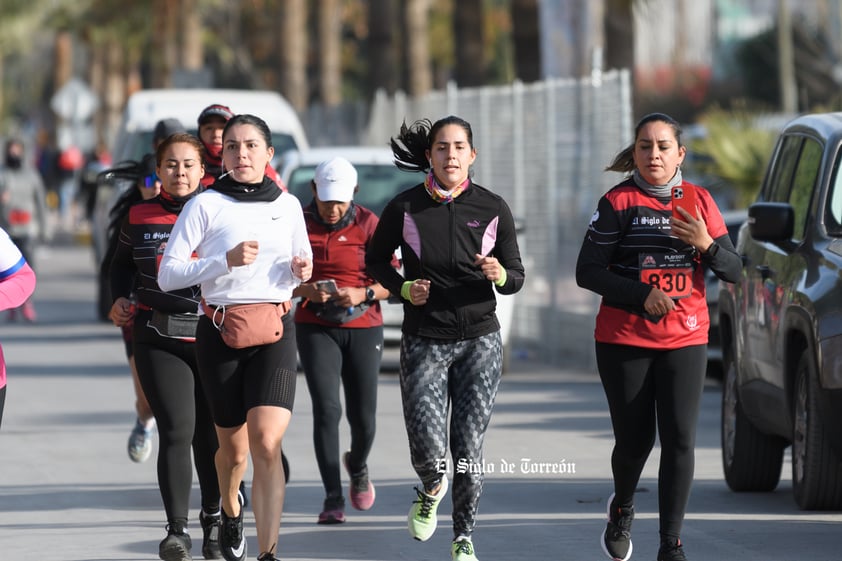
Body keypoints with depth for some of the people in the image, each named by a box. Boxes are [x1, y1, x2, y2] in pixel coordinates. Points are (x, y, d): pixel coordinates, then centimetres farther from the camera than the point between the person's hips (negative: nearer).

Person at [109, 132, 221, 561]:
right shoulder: (139, 217, 7)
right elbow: (122, 264, 24)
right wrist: (120, 299, 8)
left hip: (213, 336, 0)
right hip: (159, 339, 0)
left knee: (212, 434, 6)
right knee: (177, 429, -12)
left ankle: (213, 520, 28)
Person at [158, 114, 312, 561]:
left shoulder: (288, 205, 8)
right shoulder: (205, 205, -3)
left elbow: (300, 263, 25)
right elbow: (168, 275, -8)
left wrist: (302, 269, 0)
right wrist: (225, 261, -20)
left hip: (275, 332, 1)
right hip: (220, 332, -1)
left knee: (266, 441, -17)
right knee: (233, 447, 11)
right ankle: (230, 514, 44)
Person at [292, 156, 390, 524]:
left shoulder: (369, 224, -3)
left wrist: (363, 294, -23)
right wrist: (305, 290, -17)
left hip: (363, 329, 0)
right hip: (315, 329, 0)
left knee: (363, 417, 2)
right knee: (326, 409, -14)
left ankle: (358, 466, 37)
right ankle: (333, 499, -11)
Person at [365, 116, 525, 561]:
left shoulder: (493, 208, -1)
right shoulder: (405, 208, -3)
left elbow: (516, 278, 5)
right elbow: (376, 261, 11)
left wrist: (500, 274, -18)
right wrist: (404, 288, -7)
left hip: (479, 341, 1)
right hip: (424, 341, -1)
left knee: (469, 447, 0)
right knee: (428, 448, -11)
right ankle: (431, 490, 26)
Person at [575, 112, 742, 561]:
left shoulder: (698, 201, 6)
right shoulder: (618, 202, -2)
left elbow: (732, 270, 6)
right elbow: (587, 272, -6)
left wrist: (706, 244, -15)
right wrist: (642, 295, -17)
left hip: (685, 341, 1)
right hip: (624, 342, -1)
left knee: (679, 441, -10)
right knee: (635, 440, 5)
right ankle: (622, 507, 38)